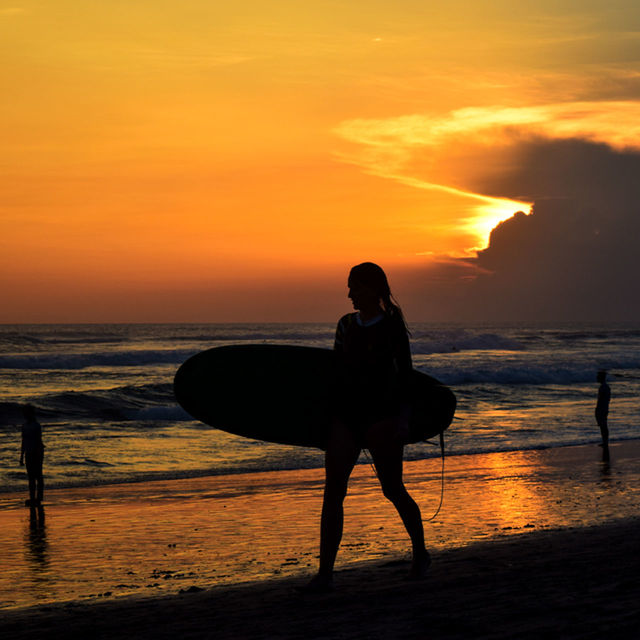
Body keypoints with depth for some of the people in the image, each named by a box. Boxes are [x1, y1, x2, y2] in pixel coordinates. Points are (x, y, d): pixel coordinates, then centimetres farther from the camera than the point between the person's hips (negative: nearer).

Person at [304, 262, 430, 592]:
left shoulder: (391, 327, -5)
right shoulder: (346, 325, 11)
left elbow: (405, 375, -5)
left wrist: (403, 419, -12)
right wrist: (332, 413, 15)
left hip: (381, 416, -5)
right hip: (347, 416, 5)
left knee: (393, 490, 5)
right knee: (332, 491, -5)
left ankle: (420, 554, 29)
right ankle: (325, 573, -5)